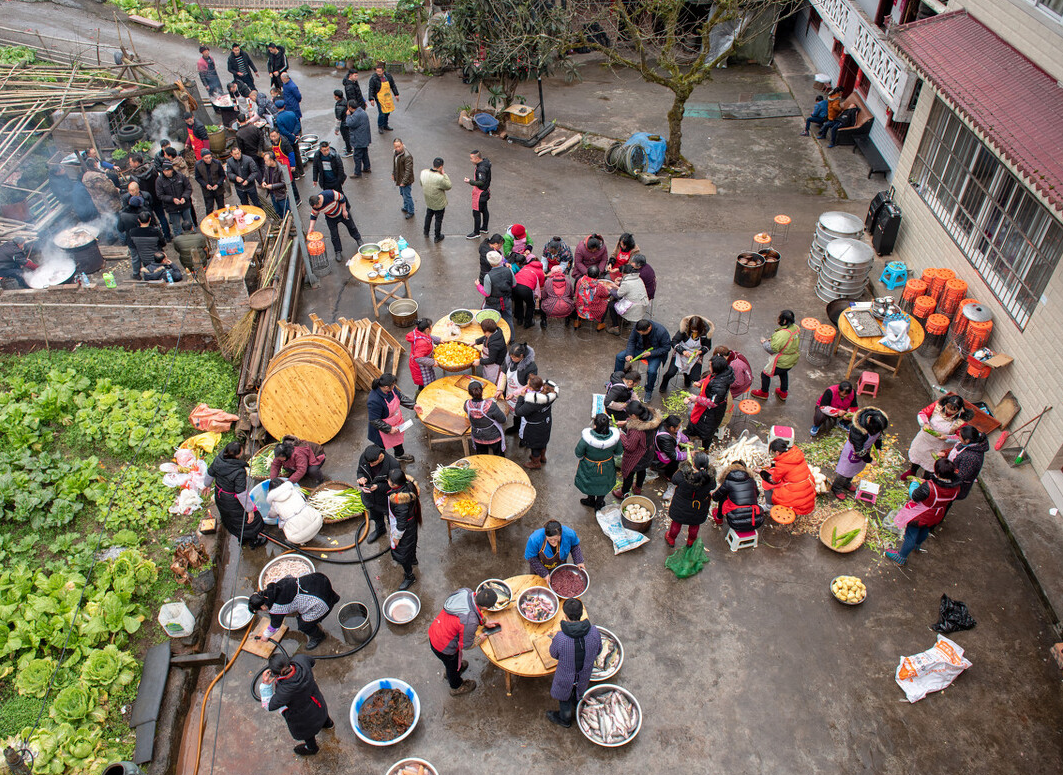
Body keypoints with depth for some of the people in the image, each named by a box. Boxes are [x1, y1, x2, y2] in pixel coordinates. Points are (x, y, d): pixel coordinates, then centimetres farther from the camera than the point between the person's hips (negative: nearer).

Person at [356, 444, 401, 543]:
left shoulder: (393, 465, -37)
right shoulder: (364, 457, -22)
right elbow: (360, 471, -3)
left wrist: (378, 487, -38)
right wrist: (361, 478, -26)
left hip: (387, 500, -5)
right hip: (370, 498, 5)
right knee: (376, 516, 34)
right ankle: (379, 530, 66)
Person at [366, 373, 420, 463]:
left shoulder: (392, 389, -18)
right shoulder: (374, 401, -41)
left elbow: (400, 397, 4)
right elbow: (374, 421, -31)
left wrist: (413, 405, 2)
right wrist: (389, 429, -26)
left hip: (396, 423, 8)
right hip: (383, 429, -8)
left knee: (397, 438, 33)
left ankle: (400, 455, 62)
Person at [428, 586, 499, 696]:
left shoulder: (465, 592, -21)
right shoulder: (470, 622, -40)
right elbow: (466, 645, -20)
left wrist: (484, 622, 9)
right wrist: (480, 638, -2)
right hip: (443, 648, -6)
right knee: (452, 665, 28)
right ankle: (456, 687, 57)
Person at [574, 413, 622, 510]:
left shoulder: (587, 438, -38)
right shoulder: (614, 436, -30)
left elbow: (579, 454, -21)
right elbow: (617, 452, -10)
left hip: (589, 468, -2)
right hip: (606, 468, 2)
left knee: (590, 483, 30)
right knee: (603, 484, 31)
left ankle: (591, 501, 56)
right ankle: (599, 503, 54)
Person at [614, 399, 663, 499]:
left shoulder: (636, 430, -44)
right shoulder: (650, 418, -22)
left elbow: (630, 447, -30)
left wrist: (621, 434, -20)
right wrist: (626, 423, -5)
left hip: (635, 458, -7)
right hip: (648, 453, 7)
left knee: (629, 474, 21)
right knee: (642, 470, 33)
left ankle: (623, 493, 48)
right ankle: (638, 488, 60)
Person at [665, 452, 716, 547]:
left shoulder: (683, 476, -37)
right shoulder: (710, 479, -32)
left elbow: (674, 480, -15)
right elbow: (713, 487, -9)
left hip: (681, 507, -1)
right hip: (699, 510, 1)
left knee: (677, 523, 28)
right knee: (695, 525, 31)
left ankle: (671, 539, 53)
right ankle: (691, 542, 57)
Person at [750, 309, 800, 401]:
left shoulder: (781, 335, -36)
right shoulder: (796, 328, -9)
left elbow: (772, 349, -28)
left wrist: (764, 342, -9)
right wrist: (773, 340, 3)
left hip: (781, 362, -8)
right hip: (792, 360, 8)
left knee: (765, 374, 17)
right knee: (783, 373, 36)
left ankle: (763, 393, 39)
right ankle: (783, 392, 53)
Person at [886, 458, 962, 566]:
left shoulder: (928, 487, -43)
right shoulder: (956, 487, -23)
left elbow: (915, 497, -26)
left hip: (919, 517, -6)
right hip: (936, 516, 6)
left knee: (911, 535, 16)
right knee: (924, 531, 36)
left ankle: (901, 557, 37)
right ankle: (917, 545, 66)